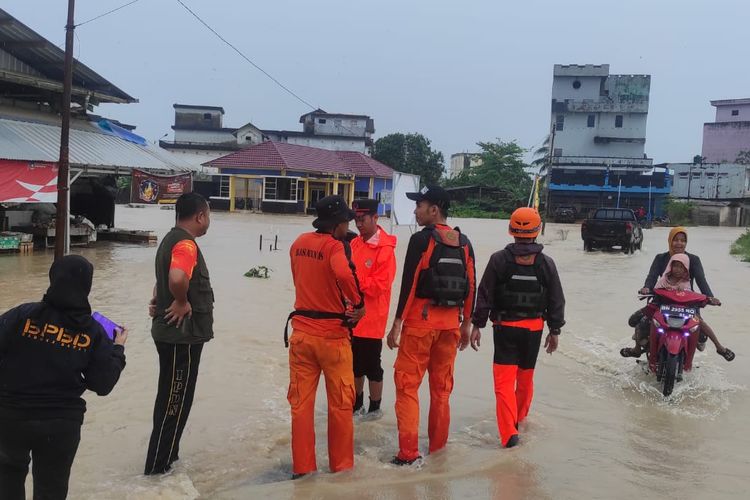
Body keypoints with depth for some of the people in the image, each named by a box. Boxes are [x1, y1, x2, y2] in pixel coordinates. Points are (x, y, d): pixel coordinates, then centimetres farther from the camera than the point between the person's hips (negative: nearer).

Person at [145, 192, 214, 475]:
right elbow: (177, 278, -40)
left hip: (174, 333, 10)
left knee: (172, 398, 19)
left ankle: (167, 456, 32)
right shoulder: (186, 244, -20)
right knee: (174, 401, 0)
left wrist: (159, 301, 9)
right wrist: (182, 303, -23)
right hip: (182, 336, -10)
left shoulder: (172, 240, 13)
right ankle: (157, 468, 9)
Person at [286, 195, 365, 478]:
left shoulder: (298, 244, 5)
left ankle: (302, 468, 15)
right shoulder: (335, 246, -15)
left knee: (301, 403, 10)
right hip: (332, 334, -5)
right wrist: (358, 303, -20)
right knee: (340, 405, 10)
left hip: (301, 332, 5)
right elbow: (343, 274, -35)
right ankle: (341, 466, 19)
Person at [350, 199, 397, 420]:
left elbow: (379, 286, -19)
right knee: (355, 364, 18)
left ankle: (375, 407, 20)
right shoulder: (355, 243, 8)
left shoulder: (385, 249, -15)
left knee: (371, 365, 5)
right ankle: (357, 404, 32)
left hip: (371, 319, -7)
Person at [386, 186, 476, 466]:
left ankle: (408, 453, -1)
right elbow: (471, 287, 10)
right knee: (442, 386, 14)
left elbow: (409, 283, -14)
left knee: (407, 385, 2)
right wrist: (466, 324, 18)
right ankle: (438, 448, 21)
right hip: (451, 323, 6)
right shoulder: (464, 243, 8)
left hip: (420, 320, -6)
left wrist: (397, 324, -10)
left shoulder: (422, 239, -10)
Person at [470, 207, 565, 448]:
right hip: (534, 327, 3)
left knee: (504, 379, -3)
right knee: (526, 376, 21)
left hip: (505, 327, -3)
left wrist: (477, 324, -1)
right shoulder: (546, 263, -1)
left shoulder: (499, 259, -8)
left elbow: (485, 294, -7)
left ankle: (509, 432, -12)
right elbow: (556, 300, 4)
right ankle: (519, 416, 40)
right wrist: (554, 330, 12)